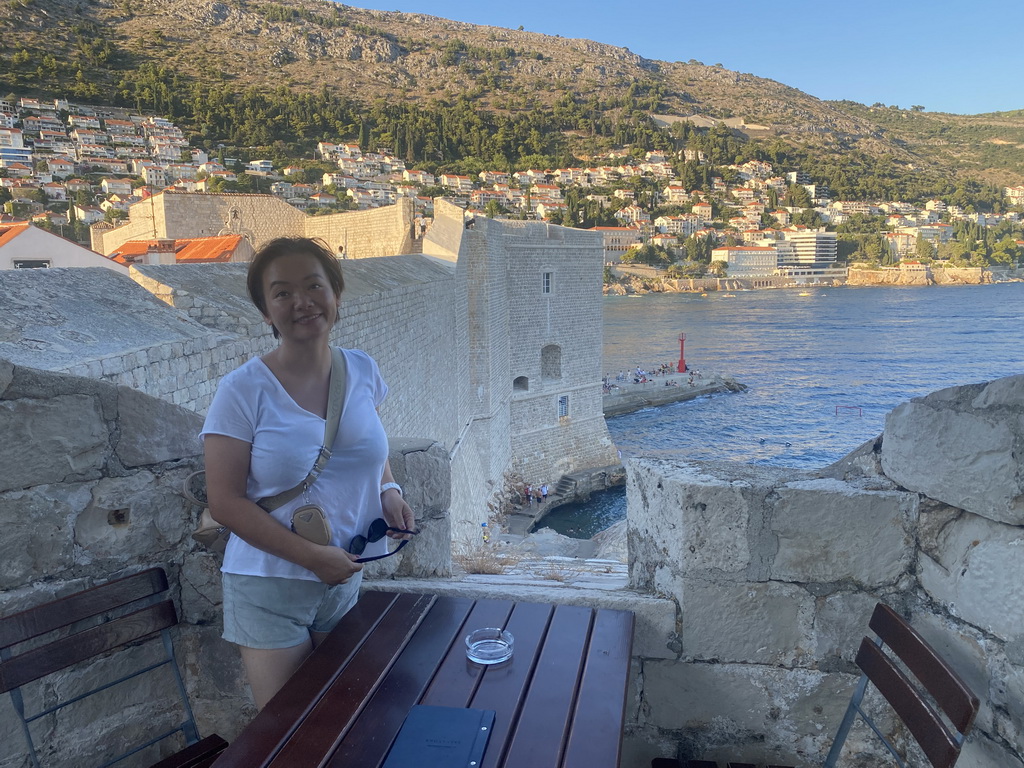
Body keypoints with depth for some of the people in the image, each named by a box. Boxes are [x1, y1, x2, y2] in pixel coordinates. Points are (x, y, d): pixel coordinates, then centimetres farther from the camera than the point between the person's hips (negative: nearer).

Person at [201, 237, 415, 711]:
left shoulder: (363, 371, -2)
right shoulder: (243, 391, -16)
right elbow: (225, 503, -16)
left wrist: (387, 489, -5)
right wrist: (311, 557, -20)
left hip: (346, 579, 5)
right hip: (270, 587, -4)